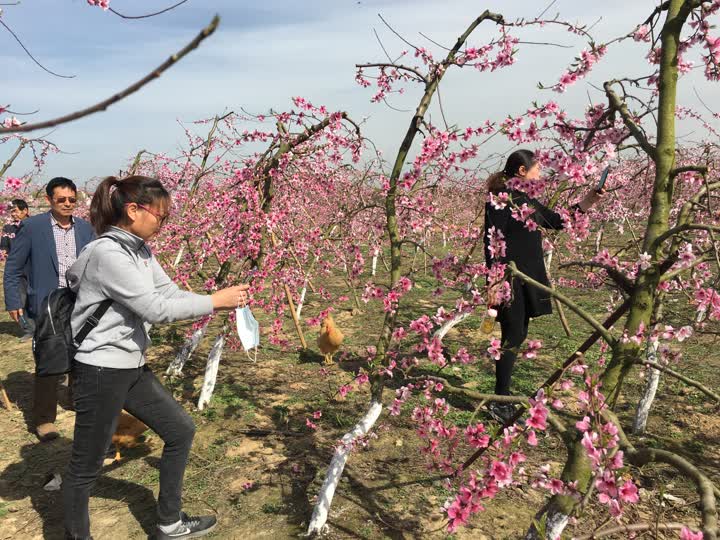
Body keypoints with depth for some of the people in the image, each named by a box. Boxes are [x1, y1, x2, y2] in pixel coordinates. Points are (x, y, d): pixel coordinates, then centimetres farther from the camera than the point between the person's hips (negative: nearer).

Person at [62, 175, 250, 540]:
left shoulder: (140, 250, 6)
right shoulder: (107, 253, -22)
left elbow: (171, 294, 6)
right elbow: (156, 309, -24)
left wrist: (222, 302, -7)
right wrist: (215, 301, -17)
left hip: (132, 367, 9)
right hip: (100, 372, -9)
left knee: (181, 430, 15)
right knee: (86, 466, 7)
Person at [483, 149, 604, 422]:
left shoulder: (526, 200, 14)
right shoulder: (500, 199, -12)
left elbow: (557, 221, 23)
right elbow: (492, 242, -17)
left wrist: (588, 201, 17)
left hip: (528, 278, 9)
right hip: (510, 279, -9)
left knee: (517, 336, 12)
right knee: (512, 337, -6)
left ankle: (503, 396, 22)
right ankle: (500, 402, 4)